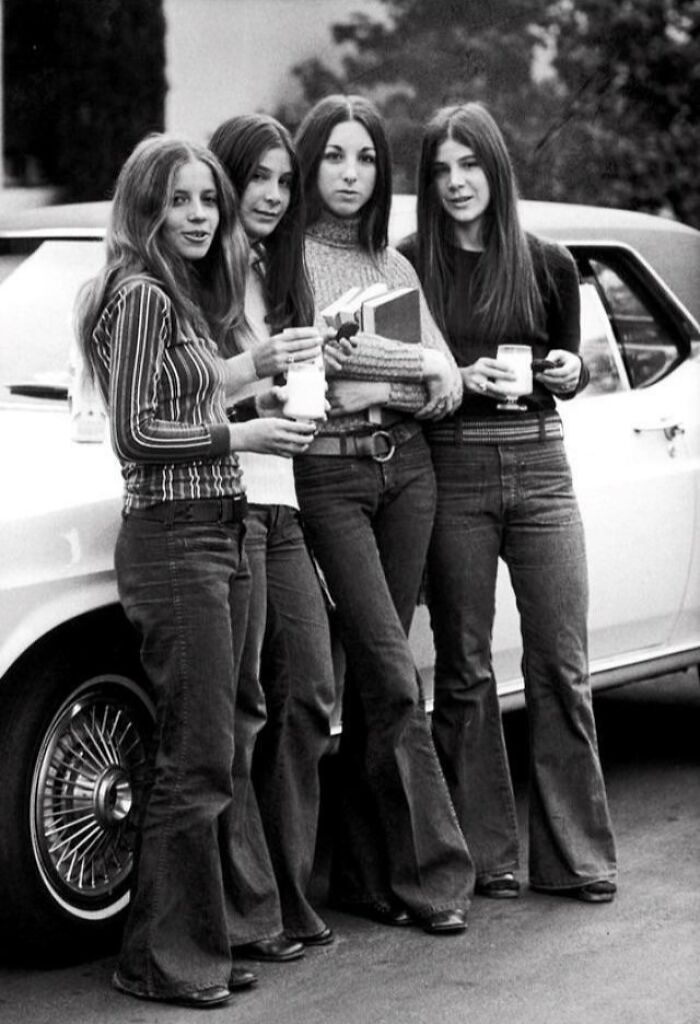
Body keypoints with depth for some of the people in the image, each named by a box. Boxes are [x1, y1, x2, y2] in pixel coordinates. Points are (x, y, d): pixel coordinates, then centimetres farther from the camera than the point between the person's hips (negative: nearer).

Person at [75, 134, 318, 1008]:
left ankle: (199, 943, 19)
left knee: (205, 757, 12)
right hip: (172, 539, -10)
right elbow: (136, 434, -17)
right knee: (194, 760, -7)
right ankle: (162, 960, 1)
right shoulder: (141, 295, -12)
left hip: (217, 535, 10)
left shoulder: (187, 296, 17)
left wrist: (257, 399, 10)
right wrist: (240, 433, -13)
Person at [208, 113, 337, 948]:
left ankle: (288, 894, 11)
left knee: (307, 695, 4)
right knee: (238, 706, -6)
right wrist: (254, 368, -22)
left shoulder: (280, 276, 21)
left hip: (282, 503, 8)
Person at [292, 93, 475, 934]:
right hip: (328, 476, -5)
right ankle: (433, 870, -3)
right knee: (393, 679, -9)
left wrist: (365, 383, -8)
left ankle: (364, 872, 13)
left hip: (405, 466, 5)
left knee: (373, 676, 7)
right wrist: (414, 368, -3)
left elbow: (448, 385, 8)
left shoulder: (394, 264, 15)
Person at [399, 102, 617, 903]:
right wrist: (459, 381, -14)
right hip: (450, 473, -1)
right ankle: (487, 857, 13)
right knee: (464, 670, 4)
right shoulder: (409, 266, 1)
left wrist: (569, 374, -5)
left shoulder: (547, 265, 6)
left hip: (538, 468, 1)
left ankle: (576, 857, 8)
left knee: (560, 664, 0)